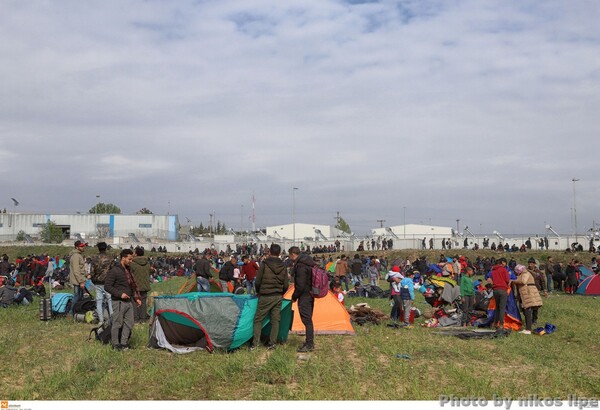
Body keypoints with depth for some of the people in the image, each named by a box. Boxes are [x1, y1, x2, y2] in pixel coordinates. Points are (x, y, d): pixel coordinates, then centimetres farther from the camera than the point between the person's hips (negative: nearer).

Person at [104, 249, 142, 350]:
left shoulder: (128, 270, 14)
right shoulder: (114, 271, -13)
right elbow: (107, 286, -15)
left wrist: (136, 298, 16)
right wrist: (120, 294, -21)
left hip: (128, 301, 8)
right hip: (118, 302, -8)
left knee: (129, 323, 10)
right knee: (117, 324, 1)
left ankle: (124, 343, 20)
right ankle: (115, 345, 12)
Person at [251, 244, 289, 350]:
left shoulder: (264, 264, -10)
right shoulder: (283, 266, 3)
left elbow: (258, 281, -6)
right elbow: (286, 284, 5)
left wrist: (258, 292, 13)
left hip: (265, 296, -4)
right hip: (278, 297, 4)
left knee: (258, 319, 5)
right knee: (275, 320, 10)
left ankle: (255, 343, 2)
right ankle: (272, 343, 11)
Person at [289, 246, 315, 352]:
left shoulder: (300, 266, -20)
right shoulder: (308, 263, 12)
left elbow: (300, 286, -23)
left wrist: (294, 296, -9)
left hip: (304, 296, -10)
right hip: (310, 294, 10)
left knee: (306, 320, -5)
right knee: (308, 319, 16)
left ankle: (309, 345, 0)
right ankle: (309, 342, 25)